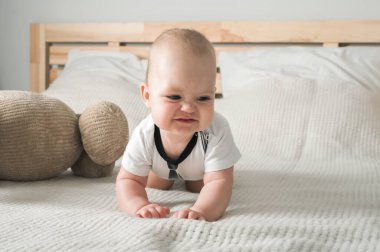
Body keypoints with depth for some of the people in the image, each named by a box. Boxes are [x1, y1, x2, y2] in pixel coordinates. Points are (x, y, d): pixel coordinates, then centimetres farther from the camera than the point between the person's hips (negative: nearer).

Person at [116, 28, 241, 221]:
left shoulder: (217, 132, -49)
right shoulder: (144, 135, -43)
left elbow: (219, 183, -52)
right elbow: (128, 181, -34)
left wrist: (201, 211, -75)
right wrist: (140, 206, -59)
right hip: (162, 167, 2)